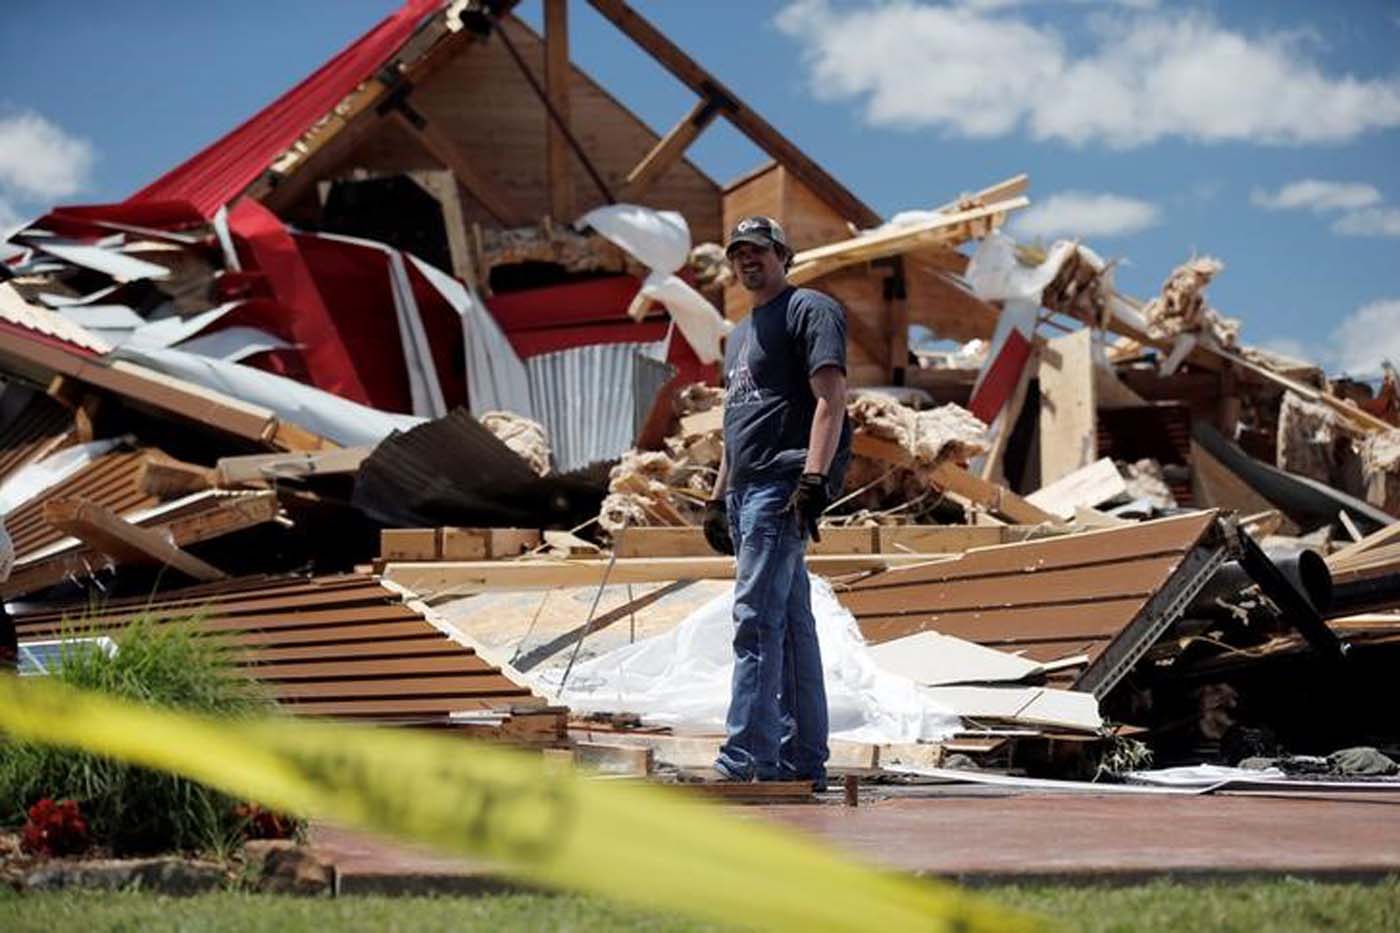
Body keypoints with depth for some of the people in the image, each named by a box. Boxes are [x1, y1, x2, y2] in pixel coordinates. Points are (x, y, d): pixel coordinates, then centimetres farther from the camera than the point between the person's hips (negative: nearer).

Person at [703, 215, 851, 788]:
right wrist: (718, 497, 23)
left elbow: (830, 399, -13)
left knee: (757, 618, -17)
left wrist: (814, 478, -23)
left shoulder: (809, 311, -2)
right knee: (790, 625, 9)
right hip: (748, 491, 10)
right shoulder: (741, 333, 26)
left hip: (783, 485, -10)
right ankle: (802, 761, 10)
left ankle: (745, 759, -22)